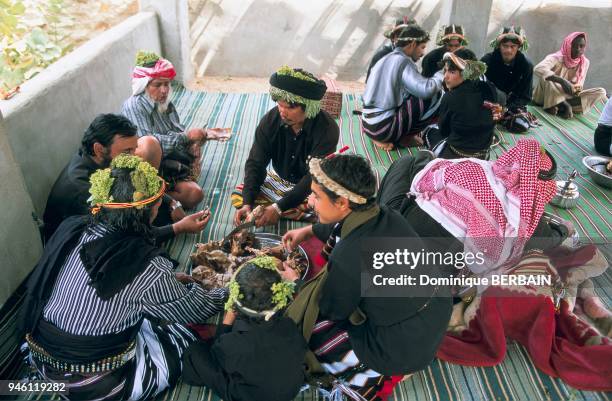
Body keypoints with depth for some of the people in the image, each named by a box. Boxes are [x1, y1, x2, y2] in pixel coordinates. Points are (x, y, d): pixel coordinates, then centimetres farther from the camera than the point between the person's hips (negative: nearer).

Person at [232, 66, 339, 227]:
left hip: (312, 187, -4)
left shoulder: (327, 129, -27)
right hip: (279, 179, 5)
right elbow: (255, 163, -13)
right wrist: (247, 204, -28)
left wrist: (279, 207, -34)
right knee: (238, 195, -15)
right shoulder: (270, 120, -16)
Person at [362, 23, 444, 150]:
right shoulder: (403, 61, -10)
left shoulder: (386, 59, 17)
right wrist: (440, 76, 0)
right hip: (383, 127, -9)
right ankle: (406, 137, 4)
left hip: (368, 125, 9)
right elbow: (427, 90, -22)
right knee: (436, 96, -4)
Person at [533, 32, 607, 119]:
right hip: (548, 97, -5)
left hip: (567, 96, 5)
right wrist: (562, 81, -45)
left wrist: (576, 90, -23)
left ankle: (559, 106, -22)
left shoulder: (585, 62, -1)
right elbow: (538, 69, -38)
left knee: (601, 91, -11)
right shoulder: (556, 58, -17)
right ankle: (564, 105, -25)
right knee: (545, 76, -32)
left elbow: (579, 85, 2)